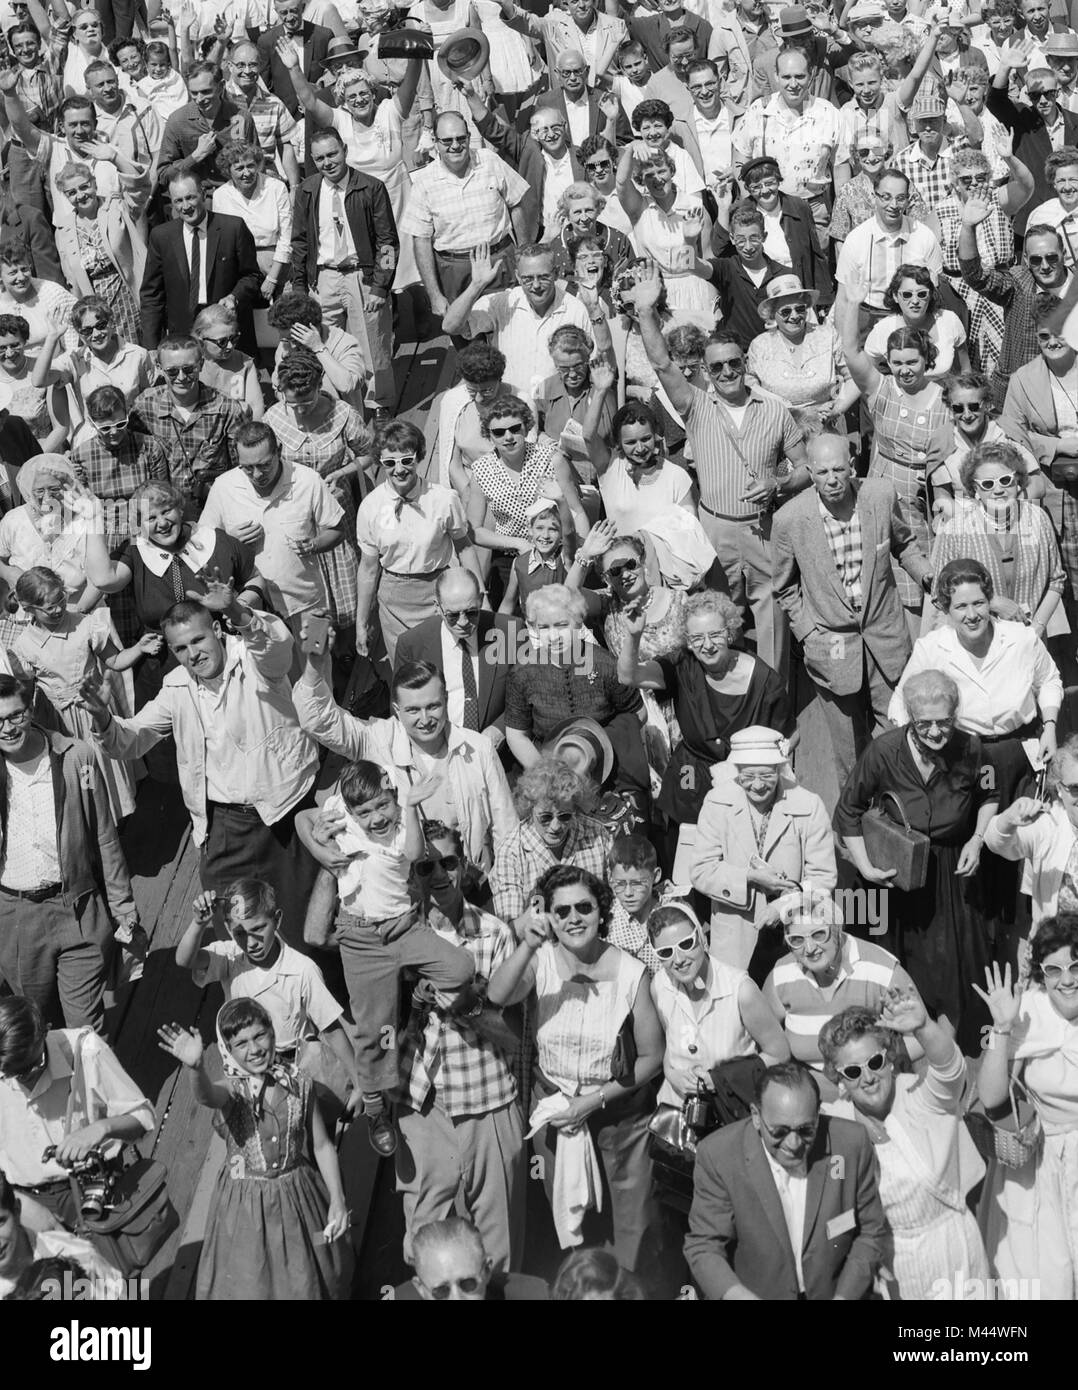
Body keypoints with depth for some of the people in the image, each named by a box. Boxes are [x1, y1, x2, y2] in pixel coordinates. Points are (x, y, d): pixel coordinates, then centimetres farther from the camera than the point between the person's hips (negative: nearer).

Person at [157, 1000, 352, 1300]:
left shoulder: (299, 1084, -9)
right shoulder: (233, 1090, -16)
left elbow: (322, 1145, 0)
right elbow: (208, 1097, -41)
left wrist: (337, 1201, -3)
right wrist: (197, 1067, -63)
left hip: (297, 1198, 2)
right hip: (246, 1203, -2)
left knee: (305, 1279, 16)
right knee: (251, 1283, 8)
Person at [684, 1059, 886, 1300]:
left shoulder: (852, 1143, -8)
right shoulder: (717, 1155, -13)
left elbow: (870, 1233, 3)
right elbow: (703, 1248, -7)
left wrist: (844, 1296, -9)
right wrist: (739, 1296, -24)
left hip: (836, 1292, 1)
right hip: (751, 1292, -1)